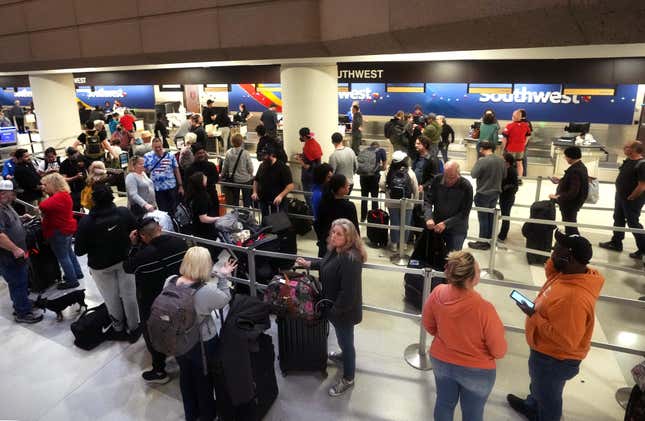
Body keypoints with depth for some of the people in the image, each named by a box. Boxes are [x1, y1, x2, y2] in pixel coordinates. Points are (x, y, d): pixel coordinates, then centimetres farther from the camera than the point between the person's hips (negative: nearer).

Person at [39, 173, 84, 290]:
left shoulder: (59, 197, -25)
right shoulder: (64, 194, 8)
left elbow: (43, 206, -36)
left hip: (59, 231, -11)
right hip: (66, 228, 11)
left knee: (63, 256, 1)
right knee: (68, 252, 23)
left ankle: (72, 281, 10)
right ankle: (77, 273, 36)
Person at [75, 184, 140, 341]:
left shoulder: (86, 221, -24)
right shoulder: (124, 212, -18)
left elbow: (79, 251, -16)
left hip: (100, 265, -2)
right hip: (125, 260, 2)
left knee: (112, 299, 15)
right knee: (129, 295, 12)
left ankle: (119, 329, 34)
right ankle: (133, 329, 25)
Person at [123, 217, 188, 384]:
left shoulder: (144, 255, -33)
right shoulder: (180, 243, -18)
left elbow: (127, 267, -12)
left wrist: (134, 245, -8)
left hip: (152, 304, -5)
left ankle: (159, 371, 33)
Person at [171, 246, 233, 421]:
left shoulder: (169, 282, -17)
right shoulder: (207, 291, -34)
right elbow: (225, 300, -14)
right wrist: (223, 277, -5)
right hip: (202, 344, -5)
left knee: (185, 374, 29)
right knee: (204, 378, 23)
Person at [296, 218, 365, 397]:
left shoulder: (350, 259, -35)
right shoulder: (336, 249, -5)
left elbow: (348, 291, -32)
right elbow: (327, 265, 19)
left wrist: (335, 311, -22)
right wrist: (309, 264, 12)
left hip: (345, 309, -9)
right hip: (334, 304, 9)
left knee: (345, 340, 11)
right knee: (342, 337, 32)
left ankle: (348, 379, 32)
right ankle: (345, 355, 61)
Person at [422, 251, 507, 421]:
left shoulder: (438, 293, -22)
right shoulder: (484, 309, -35)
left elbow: (428, 325, -3)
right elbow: (499, 351, -20)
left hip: (441, 361, 3)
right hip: (476, 371, -3)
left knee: (444, 402, 29)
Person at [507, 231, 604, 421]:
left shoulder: (573, 298, -41)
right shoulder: (573, 273, -13)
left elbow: (566, 340, -36)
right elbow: (552, 273, 8)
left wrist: (534, 315, -30)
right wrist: (554, 258, -13)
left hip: (554, 358, -9)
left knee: (548, 396, 21)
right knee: (539, 386, 36)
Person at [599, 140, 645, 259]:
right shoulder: (628, 161, 3)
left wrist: (630, 198, -17)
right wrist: (620, 195, 13)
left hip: (632, 200, -9)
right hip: (620, 196, 9)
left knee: (633, 223, 2)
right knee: (618, 219, 20)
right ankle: (616, 243, 35)